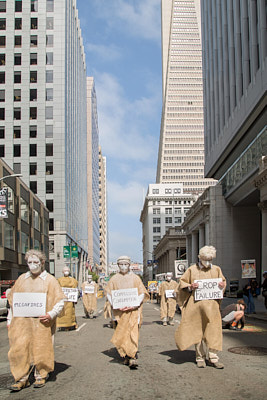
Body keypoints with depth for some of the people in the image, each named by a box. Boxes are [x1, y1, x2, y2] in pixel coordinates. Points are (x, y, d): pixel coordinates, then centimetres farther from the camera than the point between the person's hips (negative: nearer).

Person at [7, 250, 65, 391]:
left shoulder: (50, 280, 3)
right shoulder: (22, 279, 13)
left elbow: (60, 301, 1)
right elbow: (12, 300, 18)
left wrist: (51, 314, -14)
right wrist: (10, 319, 12)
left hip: (41, 322, -3)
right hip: (21, 321, 3)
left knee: (41, 349, 3)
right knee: (19, 349, -3)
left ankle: (41, 376, 19)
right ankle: (22, 379, 6)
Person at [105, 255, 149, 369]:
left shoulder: (135, 278, 5)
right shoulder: (114, 279, 9)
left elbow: (142, 293, 5)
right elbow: (108, 293, 11)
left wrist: (135, 304, -11)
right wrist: (114, 304, -6)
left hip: (133, 309, -2)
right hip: (120, 311, 2)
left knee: (133, 331, -14)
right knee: (122, 333, 2)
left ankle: (132, 358, -20)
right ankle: (126, 356, 14)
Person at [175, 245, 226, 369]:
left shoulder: (216, 269, 9)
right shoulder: (192, 269, 2)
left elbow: (223, 281, 19)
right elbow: (182, 283, 6)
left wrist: (222, 286, -4)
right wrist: (190, 287, -14)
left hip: (212, 304, 2)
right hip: (196, 304, -1)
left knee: (213, 331, -2)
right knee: (198, 331, 3)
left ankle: (213, 358, 6)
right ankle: (200, 358, 13)